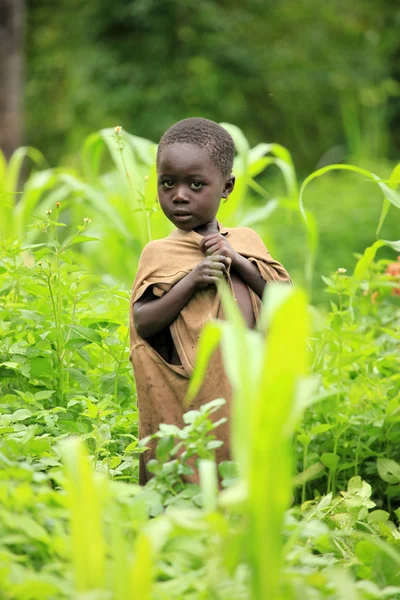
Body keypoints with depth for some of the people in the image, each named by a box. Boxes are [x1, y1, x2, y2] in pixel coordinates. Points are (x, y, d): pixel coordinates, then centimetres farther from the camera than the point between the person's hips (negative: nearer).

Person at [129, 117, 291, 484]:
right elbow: (143, 324, -8)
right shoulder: (158, 254, 1)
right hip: (189, 394, -3)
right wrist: (192, 281, -17)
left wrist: (240, 262, -8)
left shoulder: (246, 240, 9)